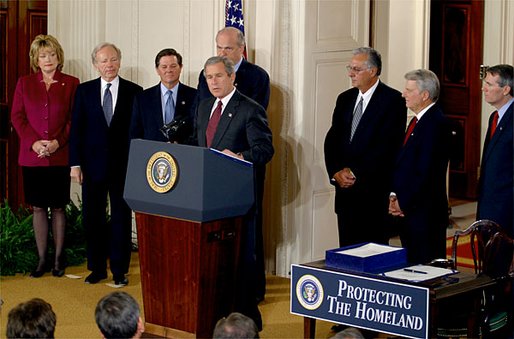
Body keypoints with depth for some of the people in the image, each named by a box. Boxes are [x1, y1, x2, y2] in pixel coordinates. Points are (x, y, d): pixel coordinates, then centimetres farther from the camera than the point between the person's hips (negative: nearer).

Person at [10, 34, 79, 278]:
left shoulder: (71, 84, 4)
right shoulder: (24, 83, 8)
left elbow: (74, 119, 0)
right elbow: (17, 116, 4)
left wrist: (57, 142, -12)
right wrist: (34, 142, -10)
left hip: (60, 155, -1)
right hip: (32, 155, 1)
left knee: (58, 208, 4)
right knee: (38, 208, 5)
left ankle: (58, 259, 11)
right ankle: (42, 260, 10)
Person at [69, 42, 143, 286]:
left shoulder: (134, 92, 1)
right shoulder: (84, 91, 5)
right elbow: (76, 128, 4)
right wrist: (75, 163, -3)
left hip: (123, 165, -1)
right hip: (93, 164, 2)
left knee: (121, 218, 4)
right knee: (92, 218, 7)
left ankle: (119, 270, 12)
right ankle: (97, 268, 18)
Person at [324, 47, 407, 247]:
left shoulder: (393, 100, -6)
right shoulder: (345, 99, 14)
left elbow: (388, 145, -13)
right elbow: (332, 140, 11)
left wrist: (356, 173, -14)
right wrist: (336, 172, -6)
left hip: (375, 191, -6)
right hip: (345, 189, 6)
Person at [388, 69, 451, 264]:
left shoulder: (436, 123, -16)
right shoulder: (418, 121, 15)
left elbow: (426, 172, -20)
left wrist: (403, 203, -13)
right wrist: (394, 195, 5)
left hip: (424, 213, -9)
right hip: (408, 211, 9)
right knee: (411, 264, 12)